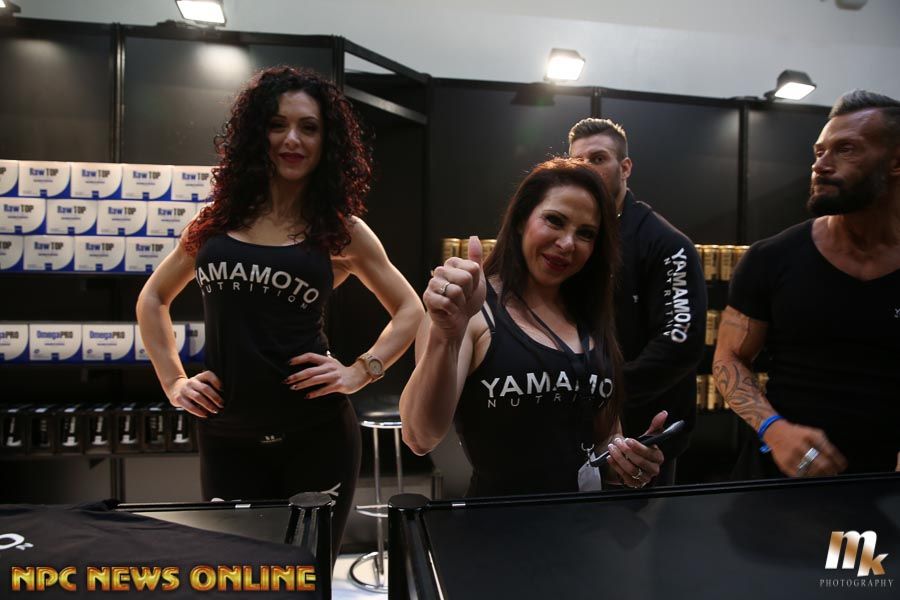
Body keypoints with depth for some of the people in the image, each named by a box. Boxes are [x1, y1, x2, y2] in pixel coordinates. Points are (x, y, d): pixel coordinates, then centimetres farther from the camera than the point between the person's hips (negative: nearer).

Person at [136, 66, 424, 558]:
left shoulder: (341, 229, -1)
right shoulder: (218, 219, 5)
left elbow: (410, 309, 8)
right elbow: (153, 298, 17)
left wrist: (361, 372, -5)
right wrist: (172, 380, 7)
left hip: (316, 435, -2)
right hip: (225, 437, 2)